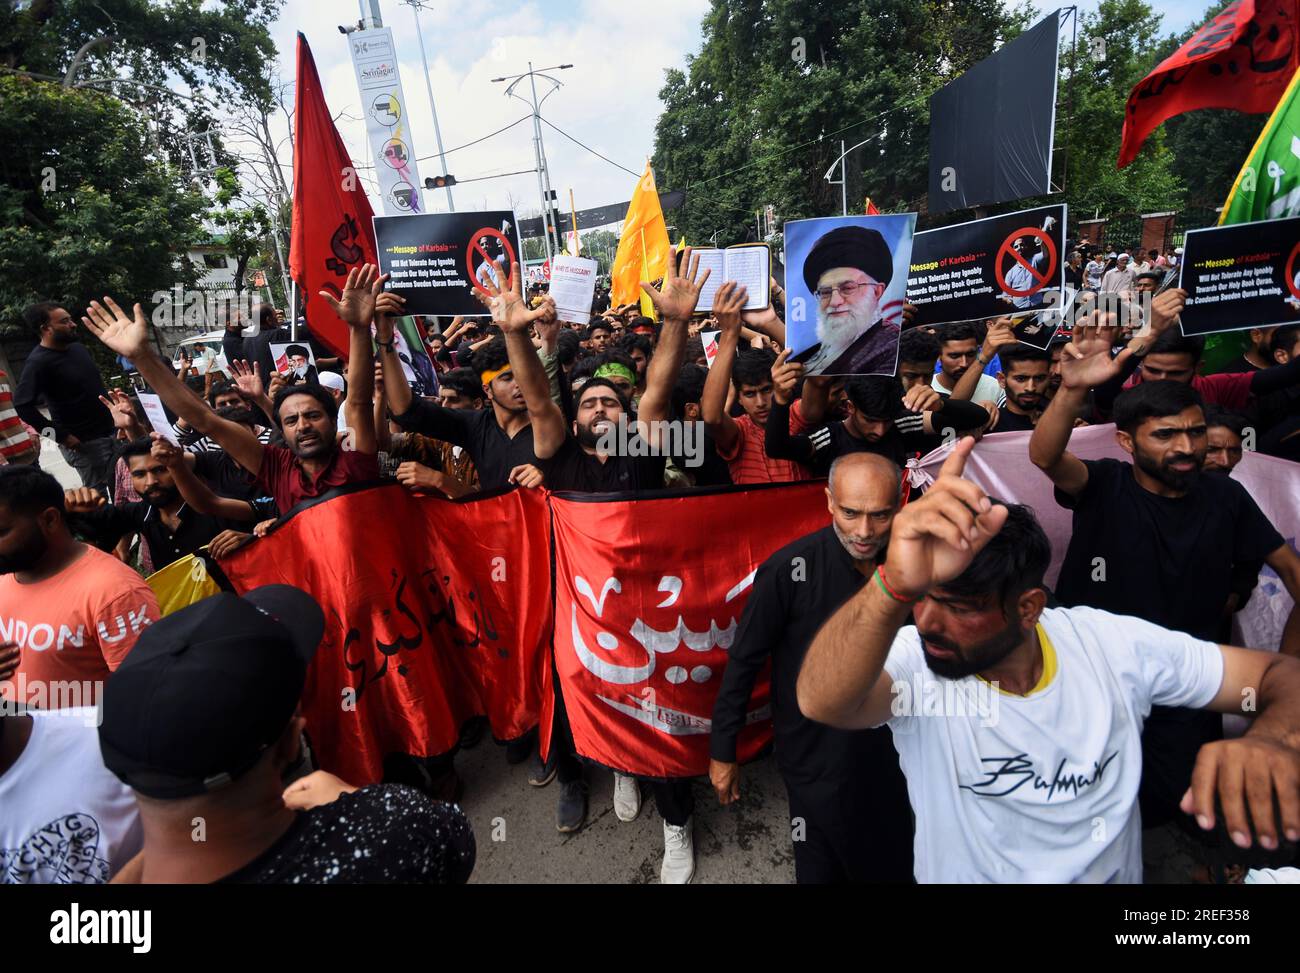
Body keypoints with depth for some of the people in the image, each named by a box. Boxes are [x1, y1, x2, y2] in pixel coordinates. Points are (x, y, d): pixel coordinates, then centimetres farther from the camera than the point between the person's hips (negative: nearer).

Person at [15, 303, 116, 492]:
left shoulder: (77, 347, 9)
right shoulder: (38, 362, -15)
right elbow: (22, 405, -22)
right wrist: (60, 436, -19)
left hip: (110, 432, 8)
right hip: (84, 443, -8)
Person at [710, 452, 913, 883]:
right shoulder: (790, 570, -24)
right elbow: (744, 660, -15)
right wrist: (722, 752, -9)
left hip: (890, 757, 4)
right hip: (815, 762, -4)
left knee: (894, 867, 24)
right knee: (822, 869, 16)